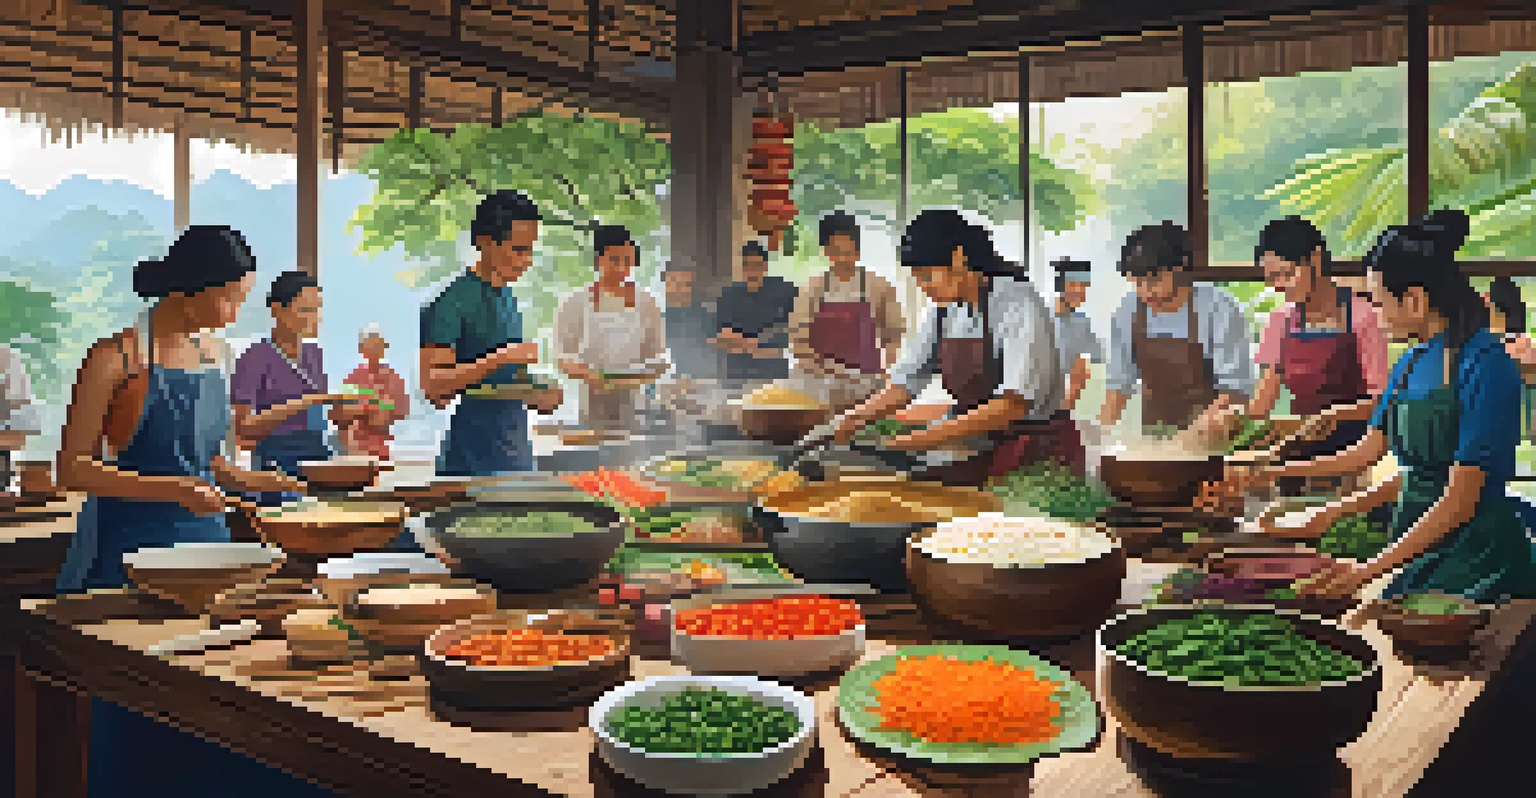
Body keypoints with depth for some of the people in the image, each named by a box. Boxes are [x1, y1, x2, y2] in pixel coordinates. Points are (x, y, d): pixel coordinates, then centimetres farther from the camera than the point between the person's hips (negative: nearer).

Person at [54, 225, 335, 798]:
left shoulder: (215, 353, 11)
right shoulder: (117, 358, -8)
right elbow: (72, 469, -10)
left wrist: (245, 479, 4)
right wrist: (168, 488, -21)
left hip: (206, 541, 5)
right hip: (130, 552, -5)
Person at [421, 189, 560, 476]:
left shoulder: (509, 299, 14)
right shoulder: (452, 302, -11)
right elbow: (432, 386, -18)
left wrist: (537, 397, 5)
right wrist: (501, 358, -24)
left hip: (518, 456, 8)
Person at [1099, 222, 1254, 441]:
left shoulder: (1218, 309, -11)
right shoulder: (1129, 311, 1)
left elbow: (1235, 383, -11)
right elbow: (1120, 380, 8)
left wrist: (1210, 419, -25)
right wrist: (1103, 430, -2)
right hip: (1152, 434, 3)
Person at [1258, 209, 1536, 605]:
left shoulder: (1486, 367, -16)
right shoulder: (1410, 363, 9)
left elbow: (1460, 500, -19)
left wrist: (1373, 567, -22)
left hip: (1480, 561, -7)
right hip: (1414, 550, 7)